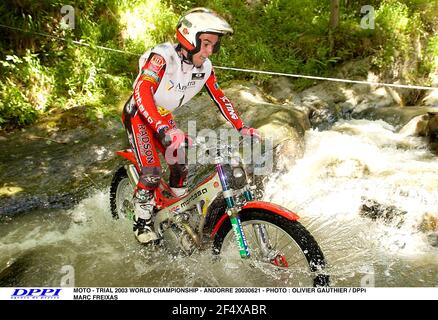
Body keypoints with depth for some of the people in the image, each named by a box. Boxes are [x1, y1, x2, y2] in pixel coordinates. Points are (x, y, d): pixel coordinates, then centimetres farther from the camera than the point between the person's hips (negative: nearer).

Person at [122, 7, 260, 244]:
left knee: (181, 165, 1)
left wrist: (242, 128, -11)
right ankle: (141, 223, 4)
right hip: (139, 116, -6)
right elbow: (142, 94, -39)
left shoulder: (204, 67, -9)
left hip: (164, 118, 6)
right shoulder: (163, 57, -29)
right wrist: (166, 131, -51)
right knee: (152, 172, -17)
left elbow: (220, 98, -2)